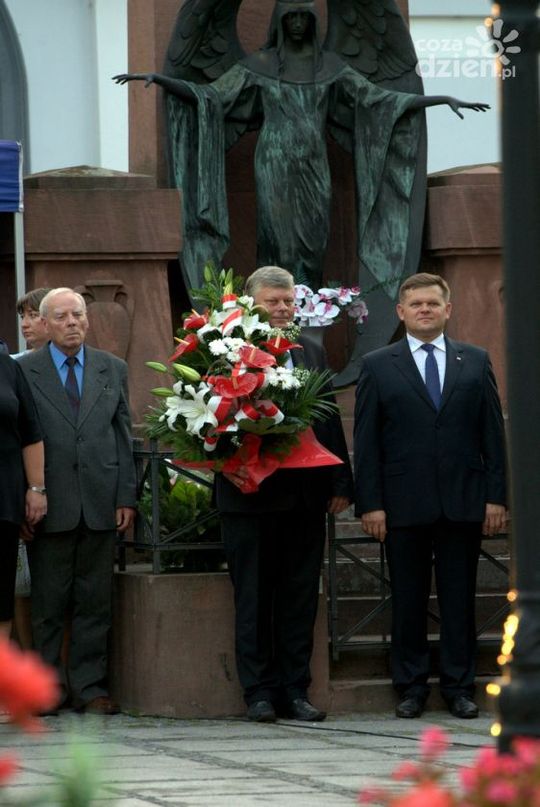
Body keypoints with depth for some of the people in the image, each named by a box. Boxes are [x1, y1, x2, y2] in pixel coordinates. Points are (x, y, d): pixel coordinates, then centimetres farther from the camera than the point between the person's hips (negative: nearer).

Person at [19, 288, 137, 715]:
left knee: (96, 601, 4)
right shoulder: (24, 371, 1)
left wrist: (126, 497, 4)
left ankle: (90, 687, 9)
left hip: (100, 504, 3)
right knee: (49, 604, 2)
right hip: (51, 504, -3)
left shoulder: (113, 369, 11)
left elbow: (124, 435, 10)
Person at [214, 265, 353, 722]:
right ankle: (259, 692, 8)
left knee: (300, 599, 7)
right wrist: (228, 464, -20)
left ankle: (295, 690, 12)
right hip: (250, 496, -4)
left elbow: (329, 422, 13)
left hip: (306, 496, 4)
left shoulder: (312, 353, 13)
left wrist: (341, 483, 9)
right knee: (254, 600, 3)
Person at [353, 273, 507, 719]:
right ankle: (411, 686, 11)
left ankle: (460, 686, 10)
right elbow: (366, 442, 2)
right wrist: (370, 503, -5)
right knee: (408, 599, 3)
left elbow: (493, 432, 8)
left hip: (463, 501, 1)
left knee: (459, 598, 4)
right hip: (404, 504, -1)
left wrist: (496, 496, 1)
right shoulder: (378, 366, 5)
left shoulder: (476, 362, 10)